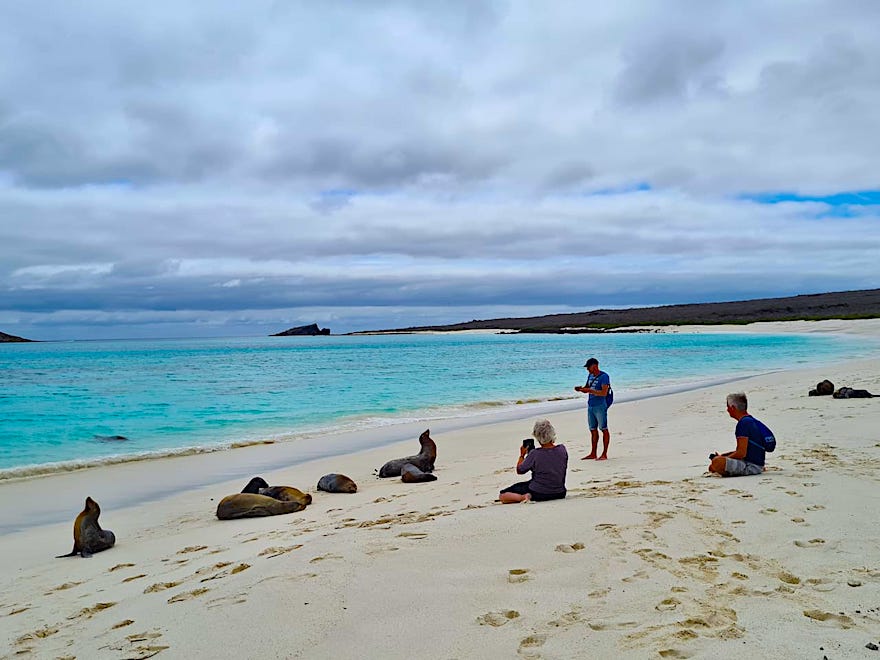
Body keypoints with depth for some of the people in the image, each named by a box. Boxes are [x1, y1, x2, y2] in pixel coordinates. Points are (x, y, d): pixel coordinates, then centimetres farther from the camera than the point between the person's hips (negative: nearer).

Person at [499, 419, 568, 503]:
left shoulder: (535, 454, -21)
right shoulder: (562, 449, -10)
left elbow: (519, 470, -7)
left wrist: (522, 455, 9)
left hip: (538, 494, -6)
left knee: (502, 495, 2)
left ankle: (524, 497, -16)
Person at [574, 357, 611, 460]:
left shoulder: (604, 376, -12)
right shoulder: (590, 376, 13)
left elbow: (604, 393, -20)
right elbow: (587, 389, 23)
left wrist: (589, 390, -23)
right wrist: (581, 388, 0)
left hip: (600, 406, -8)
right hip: (590, 406, 8)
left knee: (604, 429, 0)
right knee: (593, 430, 11)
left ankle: (604, 454, 5)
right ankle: (593, 453, 18)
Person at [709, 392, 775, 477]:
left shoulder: (743, 423, -17)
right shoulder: (750, 420, 15)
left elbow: (741, 453, -22)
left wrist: (722, 458, -9)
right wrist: (722, 456, 15)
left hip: (751, 466, -11)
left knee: (716, 462, -33)